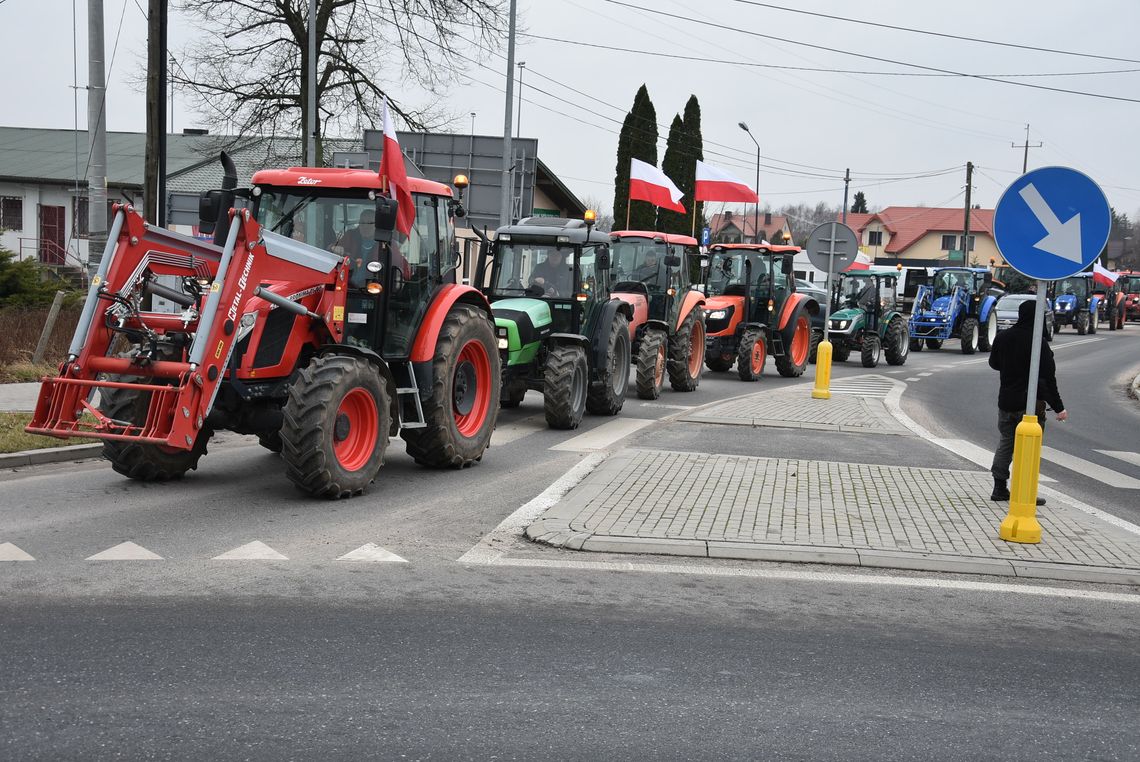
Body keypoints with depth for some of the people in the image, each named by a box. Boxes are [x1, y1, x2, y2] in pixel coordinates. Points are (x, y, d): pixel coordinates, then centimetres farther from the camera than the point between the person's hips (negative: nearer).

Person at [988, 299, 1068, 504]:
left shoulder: (1002, 337, 0)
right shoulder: (1038, 343, -17)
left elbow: (994, 363, 17)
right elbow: (1048, 378, -16)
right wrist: (1058, 407, -11)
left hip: (1006, 401, 5)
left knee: (1006, 442, 17)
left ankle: (999, 488, 17)